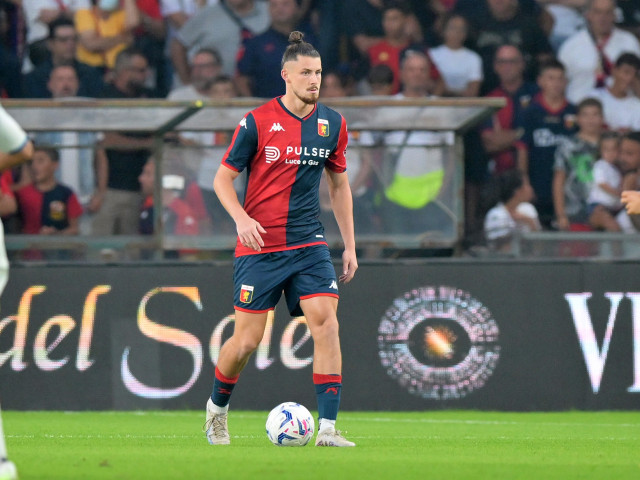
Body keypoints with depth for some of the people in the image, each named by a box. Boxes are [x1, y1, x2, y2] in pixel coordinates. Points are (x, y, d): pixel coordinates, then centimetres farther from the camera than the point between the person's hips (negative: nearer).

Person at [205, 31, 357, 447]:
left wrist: (350, 245, 13)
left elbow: (339, 184, 16)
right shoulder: (257, 122, -7)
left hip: (309, 243, 3)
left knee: (326, 322, -16)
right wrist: (241, 218, -18)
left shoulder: (333, 124, 5)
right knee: (247, 339, 0)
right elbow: (223, 178, 0)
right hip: (259, 245, -3)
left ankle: (328, 429, -16)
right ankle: (218, 408, 30)